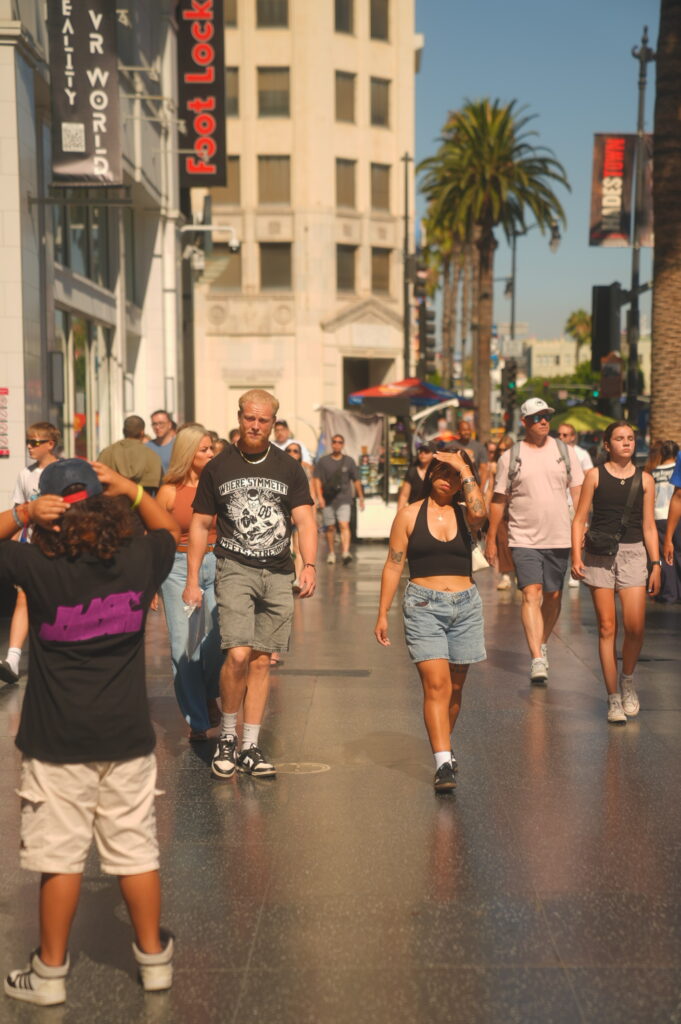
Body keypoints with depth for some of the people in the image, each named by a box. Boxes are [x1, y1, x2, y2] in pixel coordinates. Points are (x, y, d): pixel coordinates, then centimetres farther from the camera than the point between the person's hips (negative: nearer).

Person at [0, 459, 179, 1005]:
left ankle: (50, 972, 20)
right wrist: (128, 487, 8)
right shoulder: (139, 562, -5)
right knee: (136, 850, 12)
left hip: (58, 741, -2)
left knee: (60, 856, 7)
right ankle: (154, 958, 25)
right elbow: (168, 529, 16)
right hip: (127, 736, 2)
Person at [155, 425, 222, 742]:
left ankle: (210, 696, 28)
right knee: (184, 647, -2)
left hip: (217, 564, 1)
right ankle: (196, 722, 9)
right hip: (179, 568, -1)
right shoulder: (169, 491, -2)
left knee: (217, 640, -3)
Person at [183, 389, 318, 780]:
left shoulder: (289, 469, 7)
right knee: (238, 655, -16)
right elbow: (201, 525, 9)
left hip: (278, 575, 2)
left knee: (261, 661, 5)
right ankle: (227, 737, 4)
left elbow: (305, 520, 0)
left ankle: (250, 748, 15)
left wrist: (309, 564, -16)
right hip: (235, 570, -2)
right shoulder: (218, 468, 5)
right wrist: (192, 579, 4)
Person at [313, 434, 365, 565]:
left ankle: (345, 552, -26)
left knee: (344, 525, -16)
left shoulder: (349, 461, 10)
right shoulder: (323, 461, 7)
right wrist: (319, 497, -10)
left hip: (344, 499, -1)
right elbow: (316, 480, 2)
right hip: (328, 500, 1)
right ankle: (331, 553, 20)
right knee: (330, 527, 7)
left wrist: (361, 497, 16)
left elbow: (356, 480, 16)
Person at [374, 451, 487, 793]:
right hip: (424, 605, -3)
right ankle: (443, 763, -16)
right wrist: (382, 614, 1)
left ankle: (443, 748, 31)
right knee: (436, 685, -13)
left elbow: (479, 513, -19)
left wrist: (464, 470, -9)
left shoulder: (464, 513, 8)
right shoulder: (410, 515, 4)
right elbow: (393, 566, 5)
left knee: (455, 688, 12)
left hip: (465, 605, 3)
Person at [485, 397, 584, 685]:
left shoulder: (564, 451, 6)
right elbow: (499, 500, 7)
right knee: (531, 594, -15)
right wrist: (491, 539, 7)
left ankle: (542, 643, 34)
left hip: (559, 538, 2)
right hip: (524, 539, -2)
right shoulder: (510, 457, 2)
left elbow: (578, 492, 8)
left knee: (553, 596, 10)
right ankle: (537, 660, -21)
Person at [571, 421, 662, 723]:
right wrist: (576, 555, -8)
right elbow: (579, 518, 2)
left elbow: (648, 526, 11)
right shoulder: (595, 475, 3)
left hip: (633, 553, 1)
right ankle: (613, 698, 7)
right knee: (607, 627, -1)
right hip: (599, 553, -1)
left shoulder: (644, 480, 9)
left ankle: (627, 681, 19)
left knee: (635, 626, -9)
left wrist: (656, 563, 6)